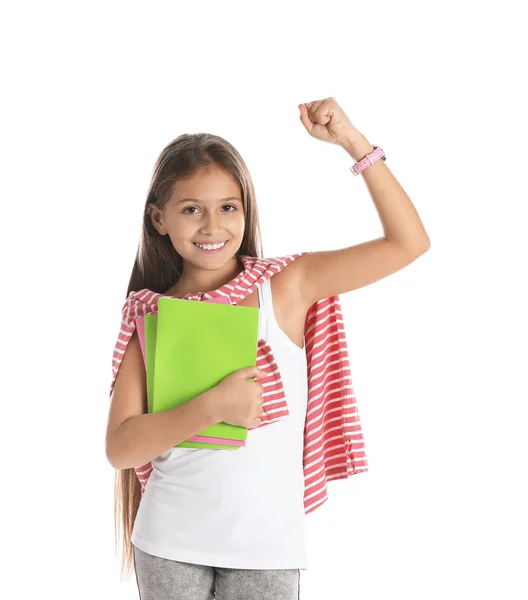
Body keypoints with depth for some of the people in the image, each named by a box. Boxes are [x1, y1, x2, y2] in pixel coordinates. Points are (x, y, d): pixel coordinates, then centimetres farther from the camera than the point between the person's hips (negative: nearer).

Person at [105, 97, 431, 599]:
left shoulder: (285, 286, -4)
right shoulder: (150, 316, -1)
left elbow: (408, 243, -8)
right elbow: (119, 447, -8)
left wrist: (353, 142, -13)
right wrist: (212, 407, -23)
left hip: (266, 543, -1)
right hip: (169, 542, 1)